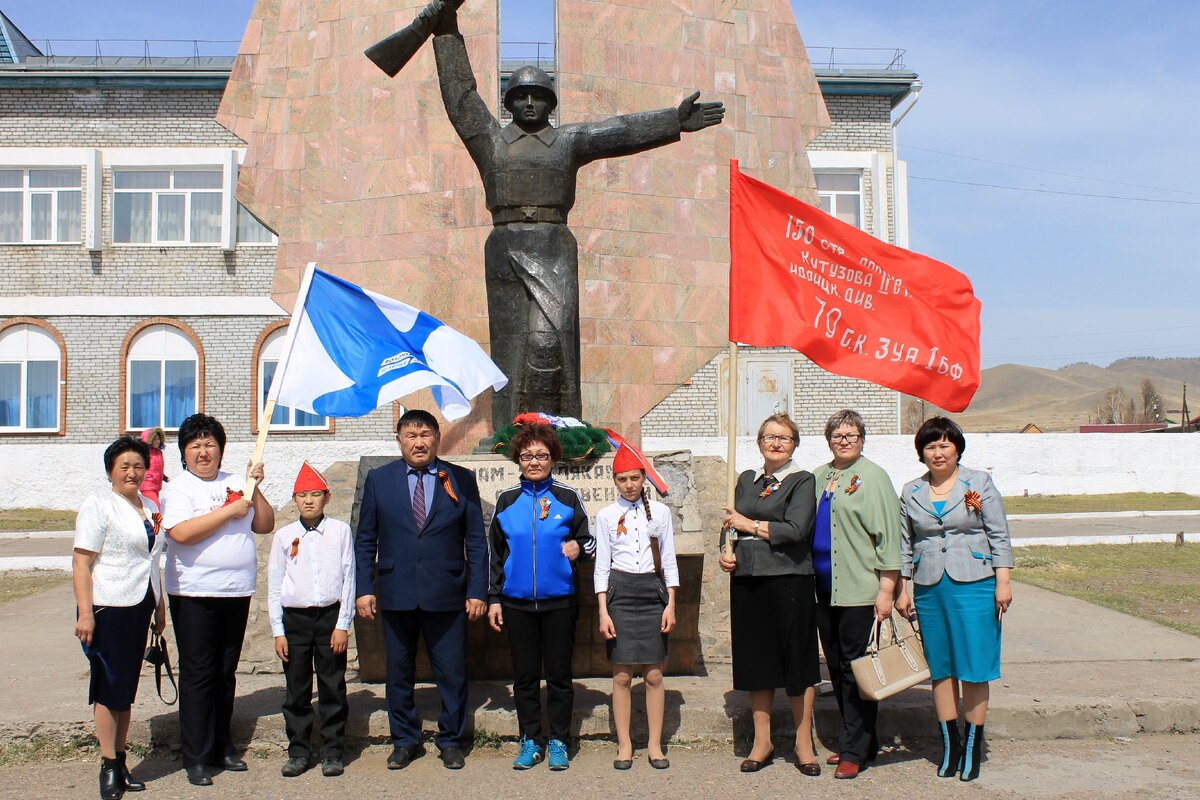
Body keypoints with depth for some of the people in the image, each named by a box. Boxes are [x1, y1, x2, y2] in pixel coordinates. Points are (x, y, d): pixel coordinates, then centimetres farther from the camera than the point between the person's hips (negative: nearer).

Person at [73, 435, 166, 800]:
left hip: (138, 607, 7)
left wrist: (159, 606, 20)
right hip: (107, 608, -7)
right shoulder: (99, 505, -8)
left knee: (127, 688, 12)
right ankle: (109, 767, 9)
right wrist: (84, 613, -19)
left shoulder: (149, 507, 13)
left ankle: (120, 763, 20)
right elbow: (81, 563, -13)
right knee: (110, 688, -1)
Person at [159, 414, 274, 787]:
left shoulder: (236, 483, 12)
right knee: (198, 674, -1)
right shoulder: (177, 489, -4)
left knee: (226, 672, 12)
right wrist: (231, 510, -15)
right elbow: (181, 533, -20)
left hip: (237, 592, 5)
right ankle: (196, 758, 6)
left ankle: (221, 746, 23)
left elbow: (265, 525, 10)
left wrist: (256, 489, -2)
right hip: (194, 595, -5)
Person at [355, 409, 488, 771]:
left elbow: (476, 541, 3)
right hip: (396, 595, 1)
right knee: (399, 673, 11)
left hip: (447, 596, -1)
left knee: (452, 673, 5)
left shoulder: (461, 480, 3)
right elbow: (365, 540, 7)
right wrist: (364, 588, 0)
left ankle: (451, 740, 22)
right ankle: (404, 740, 27)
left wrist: (477, 591, -2)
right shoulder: (379, 480, 5)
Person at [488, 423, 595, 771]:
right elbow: (495, 553, 10)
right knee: (525, 675, 8)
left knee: (559, 673, 5)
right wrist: (493, 599, 7)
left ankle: (558, 742, 17)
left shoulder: (568, 497, 0)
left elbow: (588, 540, 7)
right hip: (517, 602, 1)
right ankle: (530, 741, 19)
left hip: (559, 601, -1)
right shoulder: (506, 500, 5)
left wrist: (578, 546, -17)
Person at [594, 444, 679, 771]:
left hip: (653, 591, 1)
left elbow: (669, 560, 7)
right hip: (620, 593, -1)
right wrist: (603, 612, -3)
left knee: (654, 674, 2)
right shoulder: (606, 515, 3)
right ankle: (624, 745, 11)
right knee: (622, 675, 1)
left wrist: (671, 604, 0)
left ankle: (655, 744, 13)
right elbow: (601, 566, 3)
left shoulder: (660, 511, 6)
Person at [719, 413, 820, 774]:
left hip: (789, 579, -5)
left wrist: (748, 524, -8)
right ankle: (762, 741, 21)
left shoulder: (802, 481, -2)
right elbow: (732, 526, 21)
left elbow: (796, 529, -15)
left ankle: (804, 742, 16)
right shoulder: (747, 479, 14)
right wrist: (727, 553, 2)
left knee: (797, 660, 2)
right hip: (747, 581, 5)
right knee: (755, 660, 9)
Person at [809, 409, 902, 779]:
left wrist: (886, 590, -13)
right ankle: (862, 741, 24)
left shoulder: (872, 477, -5)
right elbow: (802, 527, 20)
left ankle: (854, 750, 6)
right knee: (836, 668, 11)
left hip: (858, 591, -7)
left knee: (856, 669, -2)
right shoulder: (817, 478, 15)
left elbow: (888, 535, -9)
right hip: (823, 589, 7)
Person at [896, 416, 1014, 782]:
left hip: (974, 585, -3)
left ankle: (972, 746, 10)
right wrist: (901, 590, 9)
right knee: (940, 669, 6)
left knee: (974, 669, -2)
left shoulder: (979, 483, 3)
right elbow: (904, 546, 14)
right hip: (929, 589, 3)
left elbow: (999, 535, 1)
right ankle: (949, 744, 17)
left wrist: (1003, 582, -5)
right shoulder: (910, 493, 10)